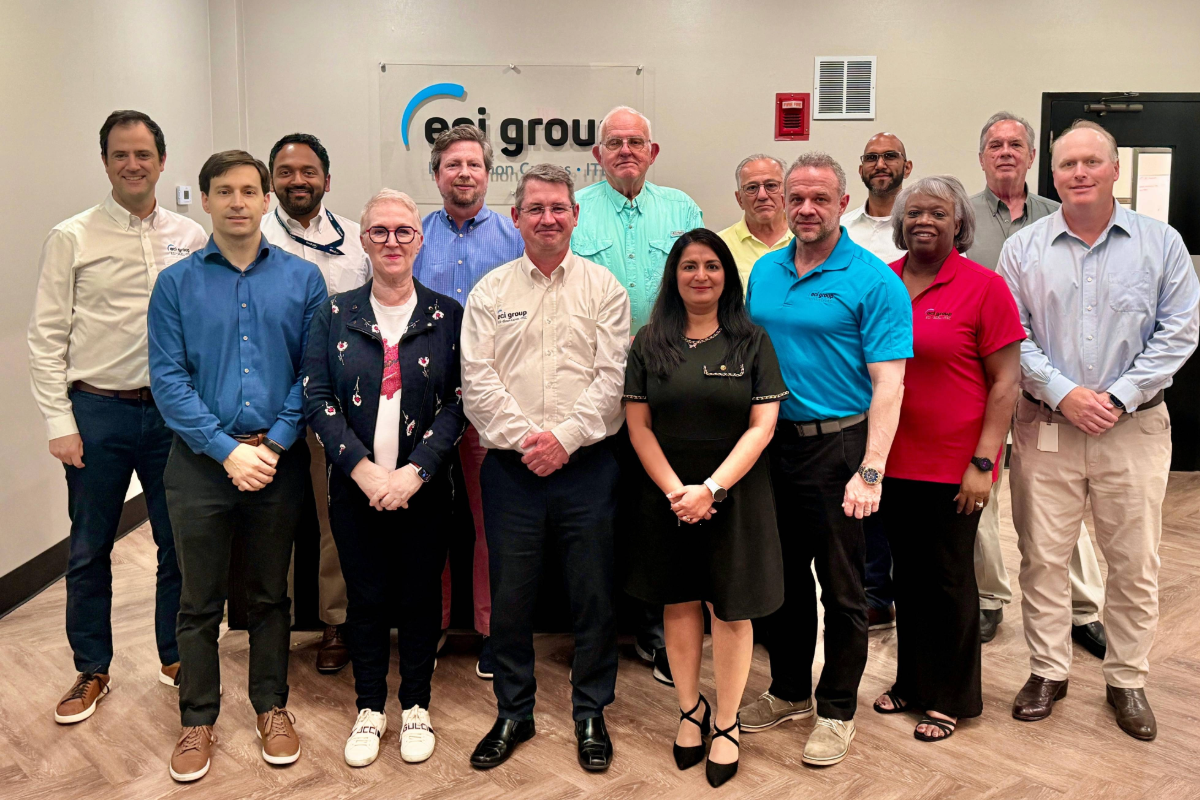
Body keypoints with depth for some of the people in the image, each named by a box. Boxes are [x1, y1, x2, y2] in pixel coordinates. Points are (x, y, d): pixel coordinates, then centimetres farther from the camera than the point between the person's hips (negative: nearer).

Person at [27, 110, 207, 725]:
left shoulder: (190, 238, 5)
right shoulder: (72, 238, -2)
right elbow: (46, 338, -2)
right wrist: (59, 423, -7)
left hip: (173, 409, 2)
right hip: (98, 411, -1)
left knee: (180, 543, 11)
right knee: (90, 551, 10)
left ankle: (177, 656, 30)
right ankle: (91, 671, 28)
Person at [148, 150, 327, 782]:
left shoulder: (302, 278, 2)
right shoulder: (176, 283, 1)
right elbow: (167, 378, -5)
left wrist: (275, 443, -12)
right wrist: (227, 450, -14)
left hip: (278, 461, 1)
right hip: (200, 462, 0)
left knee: (270, 594, 13)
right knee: (201, 600, 10)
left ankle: (271, 707, 29)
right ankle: (198, 719, 26)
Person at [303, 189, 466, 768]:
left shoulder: (447, 317, -1)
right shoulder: (335, 315, 2)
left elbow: (457, 403, -5)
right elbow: (317, 399, -4)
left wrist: (414, 472, -15)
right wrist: (364, 469, -14)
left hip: (424, 489, 0)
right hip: (355, 488, 1)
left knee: (421, 596, 10)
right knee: (366, 598, 10)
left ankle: (415, 707, 28)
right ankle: (369, 709, 28)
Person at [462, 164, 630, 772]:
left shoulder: (604, 288, 5)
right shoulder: (490, 291, 7)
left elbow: (612, 378, -3)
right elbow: (477, 380, -1)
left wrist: (564, 437, -13)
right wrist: (523, 438, -12)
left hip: (585, 465, 0)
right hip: (510, 468, 1)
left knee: (594, 597, 7)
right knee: (510, 597, 9)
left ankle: (590, 714, 26)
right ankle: (513, 713, 28)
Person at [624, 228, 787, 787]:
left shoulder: (752, 342, -1)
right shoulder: (650, 343, 3)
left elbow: (762, 426, -6)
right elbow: (638, 425, 0)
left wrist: (710, 489, -15)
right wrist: (675, 490, -12)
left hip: (736, 495, -1)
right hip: (666, 495, 2)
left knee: (731, 610, 4)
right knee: (679, 604, 11)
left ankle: (726, 722, 19)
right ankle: (690, 709, 28)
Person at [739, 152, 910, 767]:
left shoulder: (873, 281, -9)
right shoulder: (763, 272, 9)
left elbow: (888, 383, -14)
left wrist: (870, 471, -23)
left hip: (836, 446, -5)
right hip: (770, 441, 6)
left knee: (840, 587, 6)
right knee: (781, 577, 16)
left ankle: (837, 711, 24)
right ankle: (789, 691, 35)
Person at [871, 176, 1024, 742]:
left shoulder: (984, 287, -8)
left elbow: (1005, 381, -8)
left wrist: (983, 463, -13)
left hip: (952, 466, -4)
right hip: (892, 460, 4)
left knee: (949, 579, 8)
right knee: (908, 573, 16)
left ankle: (950, 697, 26)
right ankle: (911, 681, 33)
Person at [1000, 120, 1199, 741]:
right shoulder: (1024, 248, 4)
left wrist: (1119, 396, -10)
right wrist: (1063, 393, -11)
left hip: (1134, 428, 0)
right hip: (1045, 427, 0)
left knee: (1135, 562, 6)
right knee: (1043, 556, 5)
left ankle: (1127, 680, 23)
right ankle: (1047, 671, 21)